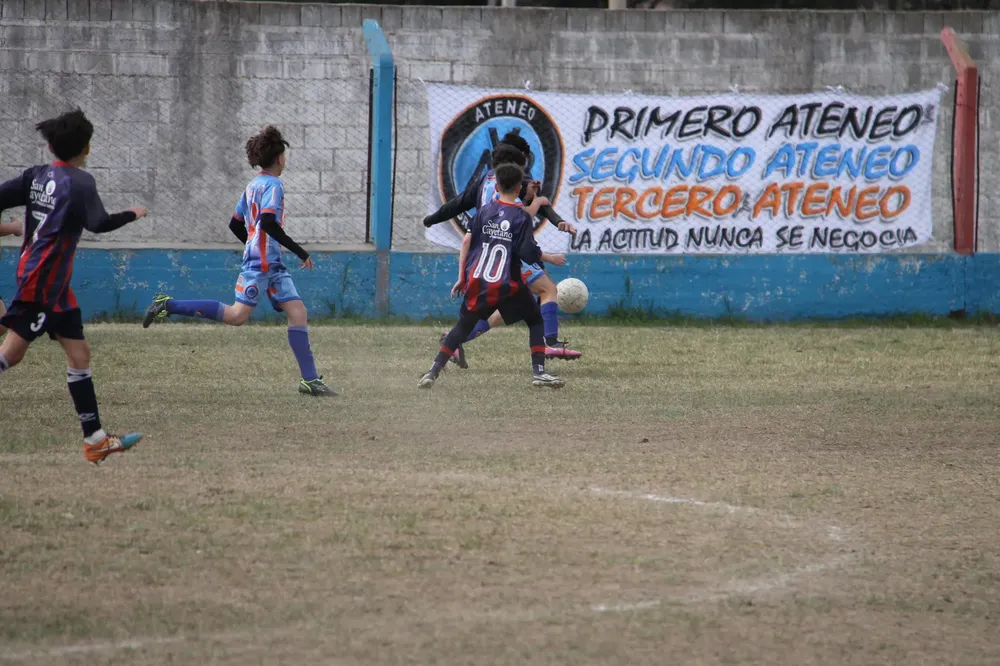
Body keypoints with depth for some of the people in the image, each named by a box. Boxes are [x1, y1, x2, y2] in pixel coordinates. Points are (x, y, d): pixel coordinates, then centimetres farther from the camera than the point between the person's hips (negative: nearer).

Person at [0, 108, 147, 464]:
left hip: (54, 284, 9)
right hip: (42, 279, -9)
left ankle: (95, 439, 9)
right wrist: (133, 215, -6)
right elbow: (98, 223, -22)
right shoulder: (80, 181, -12)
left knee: (78, 353, 9)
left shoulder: (36, 176, 8)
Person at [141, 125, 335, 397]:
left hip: (272, 265, 10)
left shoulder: (253, 185, 17)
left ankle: (310, 379, -2)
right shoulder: (273, 185, -10)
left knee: (298, 313, 2)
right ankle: (169, 306, -6)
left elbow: (235, 224, 22)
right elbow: (268, 221, -25)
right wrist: (299, 251, -21)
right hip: (260, 263, -10)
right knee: (237, 315, -13)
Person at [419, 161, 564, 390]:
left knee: (463, 326, 15)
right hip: (508, 285, -3)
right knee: (535, 320, 15)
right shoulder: (521, 216, -4)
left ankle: (433, 372, 6)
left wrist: (462, 277, 9)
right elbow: (529, 254, -10)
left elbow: (466, 242, 4)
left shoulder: (484, 211, 7)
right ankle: (538, 372, 3)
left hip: (478, 283, 3)